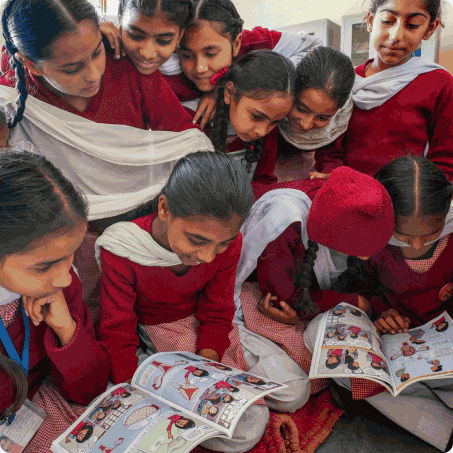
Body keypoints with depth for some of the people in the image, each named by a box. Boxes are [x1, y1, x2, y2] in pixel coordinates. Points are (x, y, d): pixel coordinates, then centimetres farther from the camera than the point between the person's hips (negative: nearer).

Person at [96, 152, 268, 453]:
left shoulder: (227, 242, -20)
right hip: (148, 329, -3)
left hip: (201, 326, 4)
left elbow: (216, 315, -7)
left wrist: (204, 372, -20)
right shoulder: (122, 250, -29)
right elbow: (117, 334, -17)